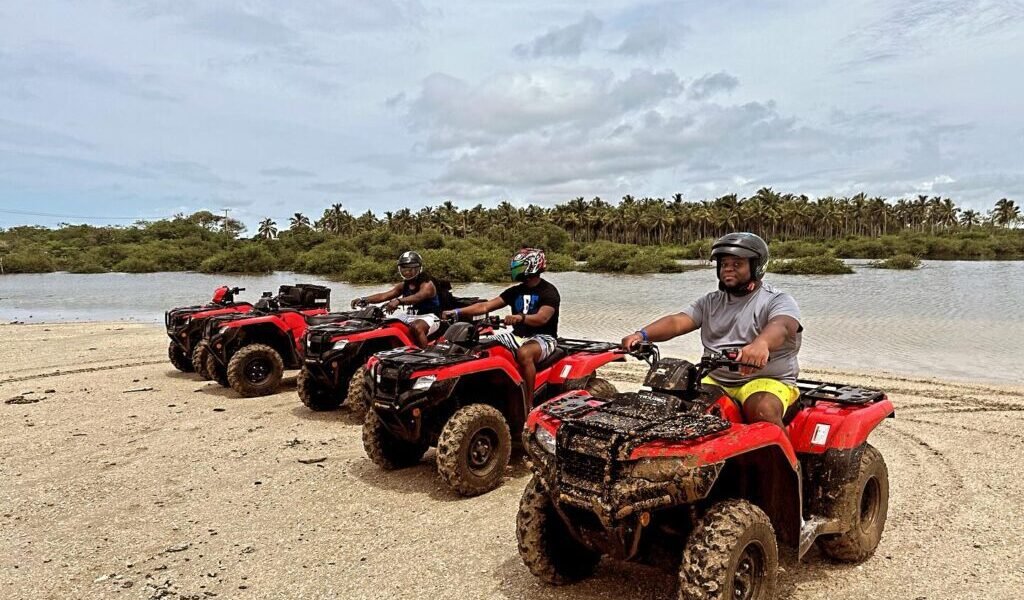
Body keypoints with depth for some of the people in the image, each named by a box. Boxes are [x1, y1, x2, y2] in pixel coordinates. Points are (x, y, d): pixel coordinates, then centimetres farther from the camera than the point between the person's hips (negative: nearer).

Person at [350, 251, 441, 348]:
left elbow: (418, 297, -34)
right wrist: (363, 299, -16)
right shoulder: (403, 286, 12)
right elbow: (384, 296, 1)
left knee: (416, 327, -39)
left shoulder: (427, 284, -11)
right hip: (410, 316, 8)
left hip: (429, 316, -8)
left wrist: (398, 301, -52)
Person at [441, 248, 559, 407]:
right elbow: (486, 306, 3)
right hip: (519, 336, 7)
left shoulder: (548, 291, -8)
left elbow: (542, 317, -26)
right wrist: (457, 312, -8)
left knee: (524, 353, -38)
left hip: (543, 337, -7)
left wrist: (521, 317, -46)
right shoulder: (515, 291, 11)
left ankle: (529, 404, -32)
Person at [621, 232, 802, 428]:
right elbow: (677, 322, 2)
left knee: (764, 410, -35)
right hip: (713, 380, 4)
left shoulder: (778, 300, -1)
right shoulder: (710, 301, 16)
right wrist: (642, 334, -19)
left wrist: (761, 343, -49)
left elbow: (781, 327, -24)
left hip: (766, 380, -4)